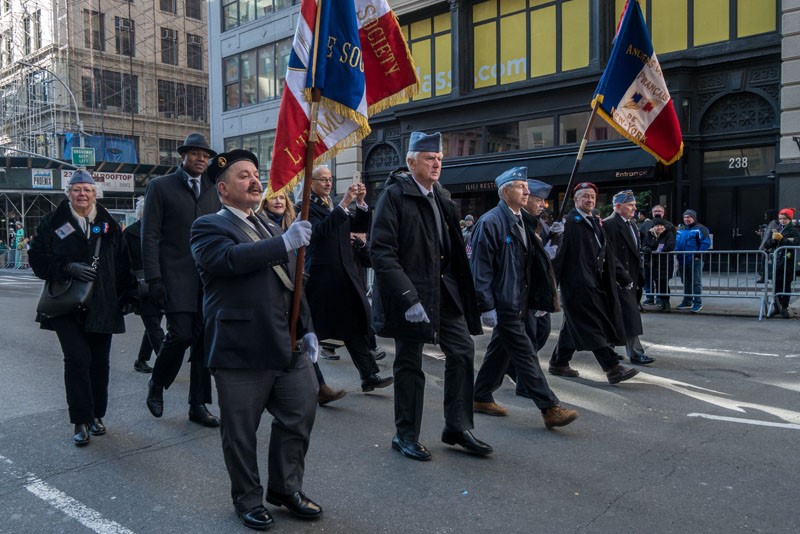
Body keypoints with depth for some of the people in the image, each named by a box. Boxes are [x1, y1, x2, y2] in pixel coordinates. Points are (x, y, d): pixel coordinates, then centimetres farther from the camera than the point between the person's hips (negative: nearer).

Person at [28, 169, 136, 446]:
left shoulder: (108, 224, 11)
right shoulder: (53, 222, 5)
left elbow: (122, 263, 12)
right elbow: (38, 259, 0)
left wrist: (128, 294, 9)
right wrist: (68, 267, -15)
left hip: (102, 306, 2)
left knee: (99, 361, 6)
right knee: (77, 359, -11)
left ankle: (96, 415, 21)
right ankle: (81, 422, -2)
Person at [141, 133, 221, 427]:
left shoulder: (213, 189, 16)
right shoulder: (161, 186, 3)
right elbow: (149, 235, -3)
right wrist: (153, 278, -11)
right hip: (176, 278, -4)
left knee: (204, 340, 4)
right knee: (180, 334, -12)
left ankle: (198, 405, 15)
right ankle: (156, 386, 17)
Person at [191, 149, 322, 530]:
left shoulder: (271, 228, 19)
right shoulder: (208, 227, -4)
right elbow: (230, 257, -26)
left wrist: (307, 328, 14)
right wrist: (285, 242, -29)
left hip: (289, 346, 7)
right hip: (240, 350, -6)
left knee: (300, 416, 12)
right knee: (240, 432, 7)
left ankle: (285, 488, 32)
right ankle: (248, 499, 28)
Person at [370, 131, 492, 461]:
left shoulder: (442, 197, 12)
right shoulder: (394, 195, -11)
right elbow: (381, 251, -18)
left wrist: (459, 284, 9)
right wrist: (408, 298, -23)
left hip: (443, 290, 7)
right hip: (410, 293, -6)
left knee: (462, 350, 4)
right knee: (409, 363, 5)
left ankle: (457, 427, 19)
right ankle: (405, 436, 21)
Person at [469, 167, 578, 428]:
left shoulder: (523, 221, 12)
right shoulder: (490, 222, -14)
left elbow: (532, 262, 16)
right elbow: (481, 268, -16)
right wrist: (487, 306, -18)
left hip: (518, 302, 9)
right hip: (503, 303, -9)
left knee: (500, 349, 16)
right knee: (525, 354, -6)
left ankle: (481, 398, 29)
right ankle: (550, 409, -1)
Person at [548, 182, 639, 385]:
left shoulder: (595, 222, 16)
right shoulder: (569, 222, -10)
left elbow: (608, 254, 19)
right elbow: (559, 254, -15)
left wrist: (624, 277, 18)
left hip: (595, 283, 9)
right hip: (578, 283, -9)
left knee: (574, 326, 15)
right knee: (594, 326, -8)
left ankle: (558, 364, 25)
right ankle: (613, 369, -6)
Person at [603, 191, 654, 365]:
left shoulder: (632, 223, 16)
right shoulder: (608, 224, -13)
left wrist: (639, 275, 15)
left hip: (632, 277, 9)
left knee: (618, 316, 16)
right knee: (630, 314, -8)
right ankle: (635, 353, -3)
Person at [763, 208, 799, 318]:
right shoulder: (776, 230, 14)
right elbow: (767, 245, 11)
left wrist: (781, 239, -19)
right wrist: (773, 239, -8)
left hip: (788, 261, -4)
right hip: (776, 261, 4)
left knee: (786, 285, 1)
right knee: (777, 285, 5)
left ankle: (784, 308, 7)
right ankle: (776, 307, 16)